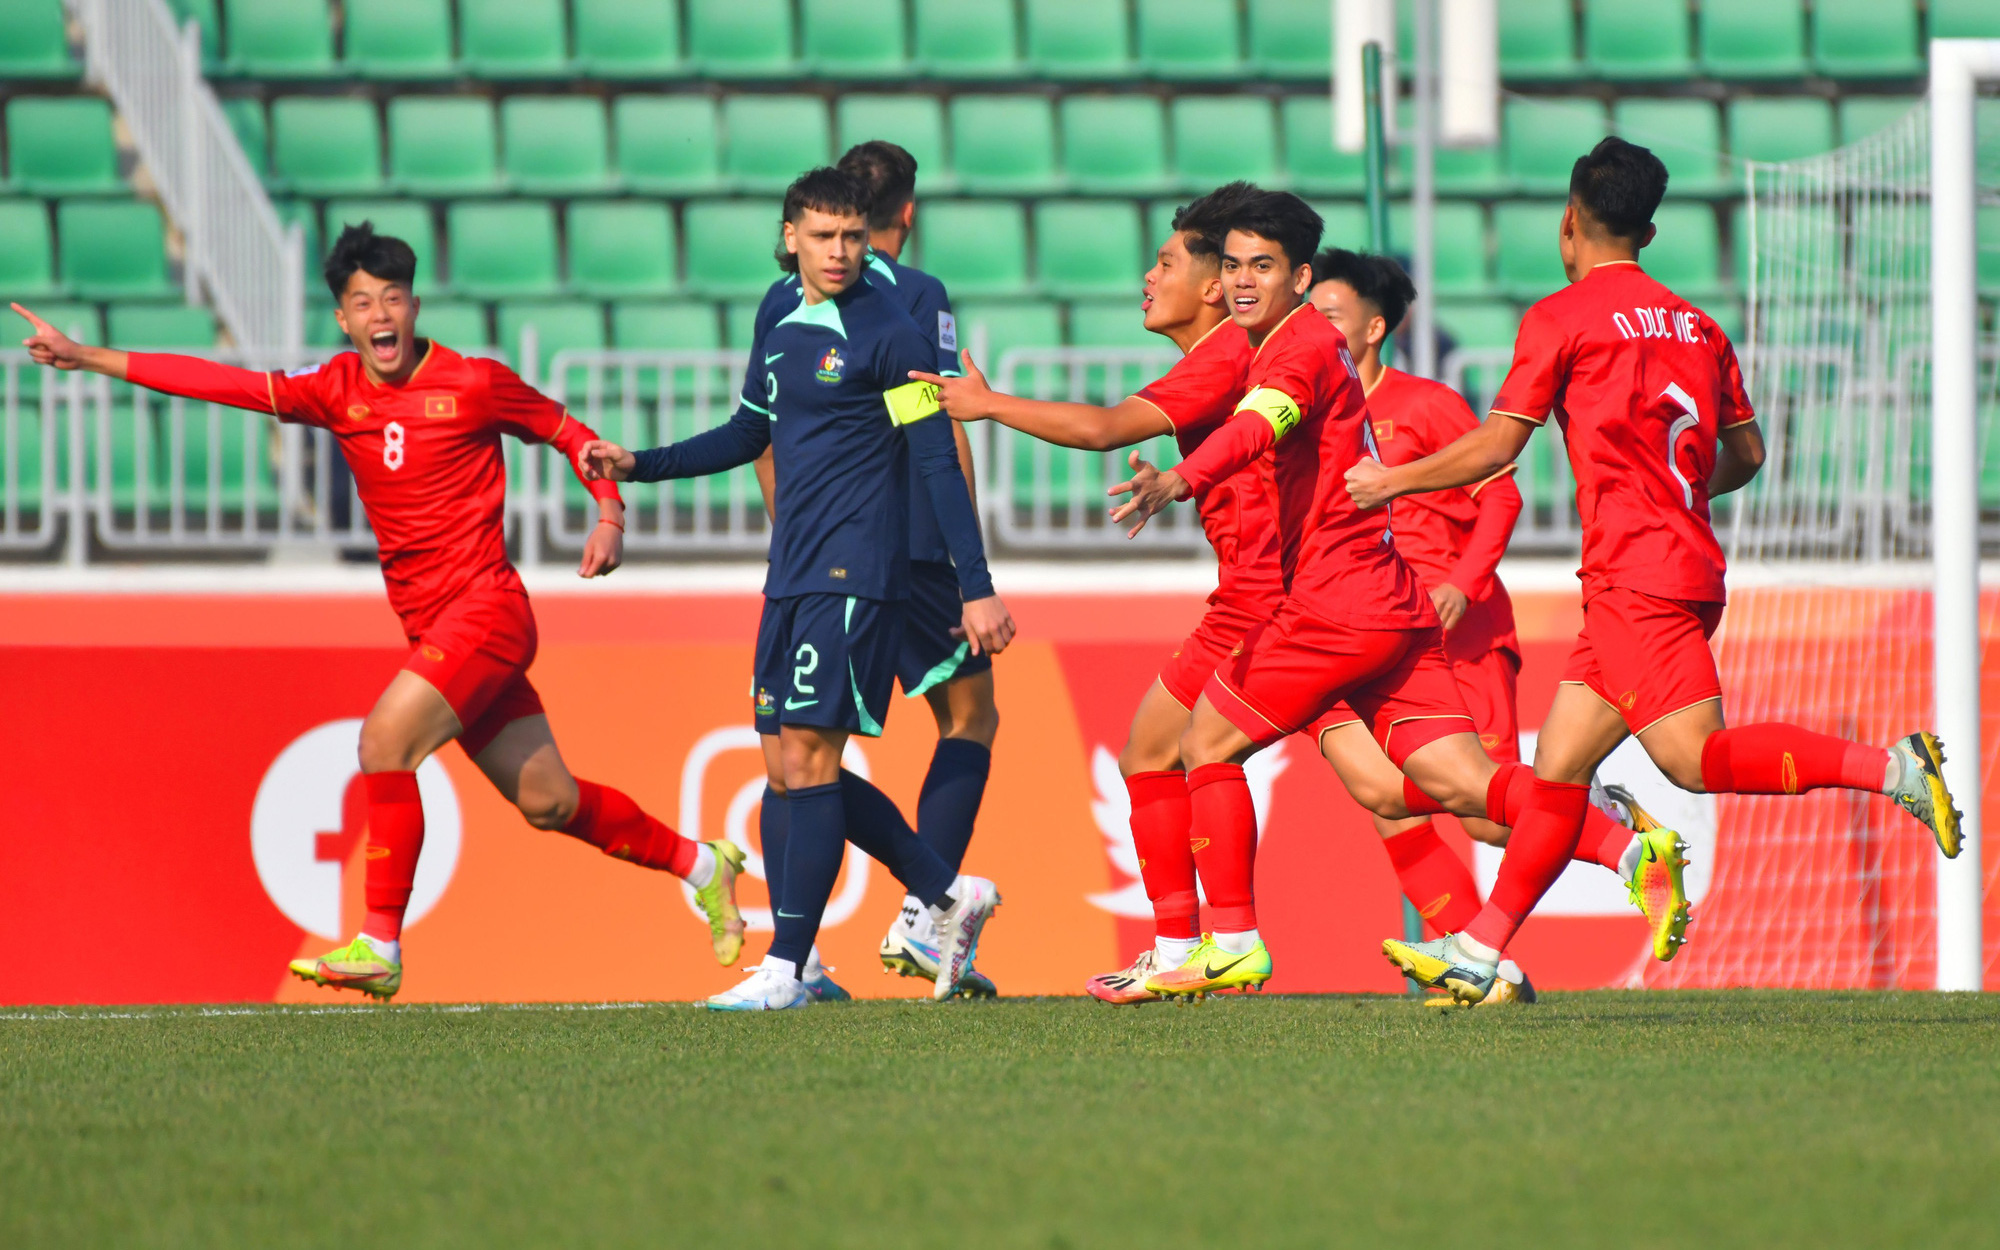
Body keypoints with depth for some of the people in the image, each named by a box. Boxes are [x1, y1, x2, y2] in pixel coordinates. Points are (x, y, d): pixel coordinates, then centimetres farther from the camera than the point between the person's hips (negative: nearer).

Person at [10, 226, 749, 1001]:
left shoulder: (474, 383, -6)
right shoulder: (336, 392, 6)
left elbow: (573, 435, 7)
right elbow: (224, 383, 2)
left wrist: (609, 517, -8)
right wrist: (86, 358, -4)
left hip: (485, 608, -6)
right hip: (431, 626, 6)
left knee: (386, 737, -23)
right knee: (547, 801, 10)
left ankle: (380, 948, -19)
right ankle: (700, 864, 31)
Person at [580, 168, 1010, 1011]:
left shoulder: (888, 334, -8)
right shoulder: (778, 323, 14)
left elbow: (940, 464, -9)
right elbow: (750, 434, 28)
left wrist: (977, 587, -13)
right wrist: (638, 466, 19)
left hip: (855, 577, -8)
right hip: (792, 576, 8)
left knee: (808, 758, -12)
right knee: (797, 766, 8)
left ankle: (785, 970, -11)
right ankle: (949, 895, 20)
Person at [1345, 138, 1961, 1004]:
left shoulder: (1562, 317, -3)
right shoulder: (1695, 324, 16)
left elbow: (1497, 446, -5)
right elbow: (1747, 453, 19)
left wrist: (1393, 481, 9)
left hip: (1634, 574, -8)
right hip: (1690, 567, 8)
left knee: (1694, 758, -14)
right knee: (1558, 763, 8)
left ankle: (1892, 769, -24)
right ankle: (1479, 952, 8)